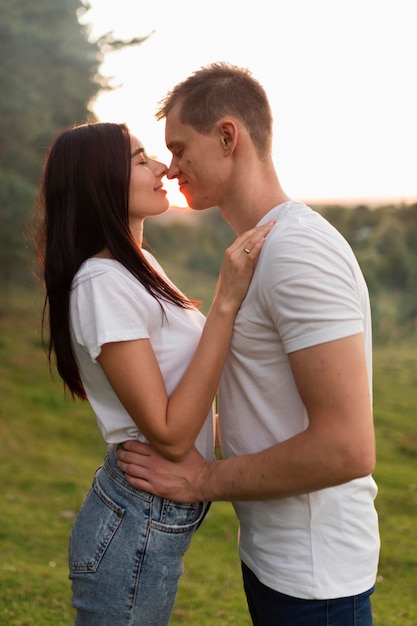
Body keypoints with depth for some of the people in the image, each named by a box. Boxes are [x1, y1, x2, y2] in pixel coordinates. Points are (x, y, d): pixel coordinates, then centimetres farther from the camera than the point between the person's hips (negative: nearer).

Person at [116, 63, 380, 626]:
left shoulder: (296, 252, -23)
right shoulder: (262, 247, 9)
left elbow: (347, 448, -28)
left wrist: (205, 480, -18)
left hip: (312, 577, -9)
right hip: (271, 553, 9)